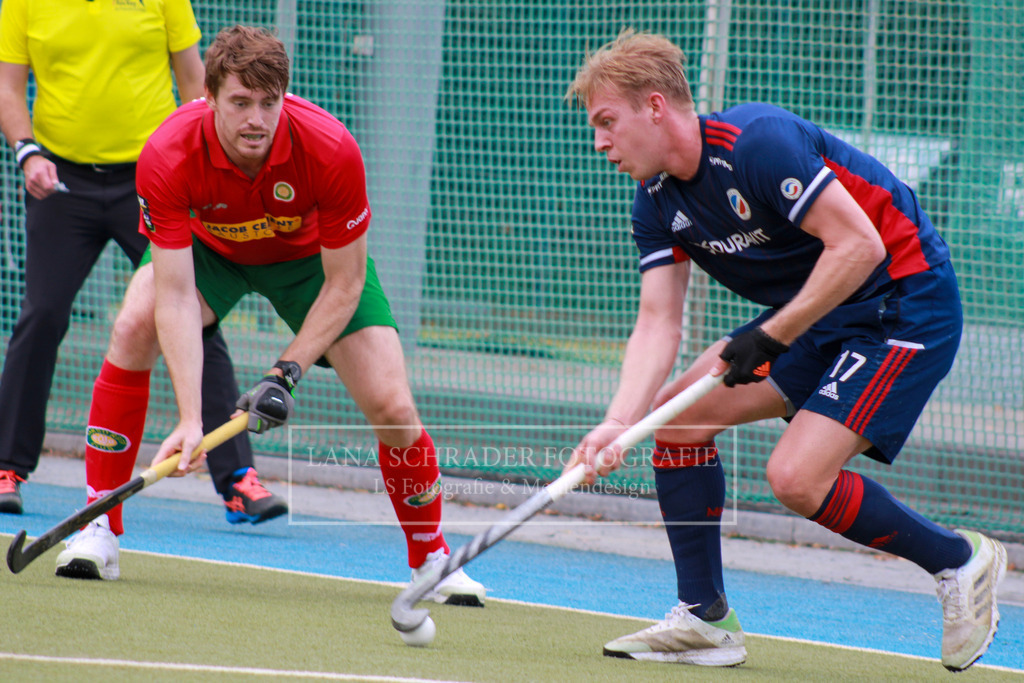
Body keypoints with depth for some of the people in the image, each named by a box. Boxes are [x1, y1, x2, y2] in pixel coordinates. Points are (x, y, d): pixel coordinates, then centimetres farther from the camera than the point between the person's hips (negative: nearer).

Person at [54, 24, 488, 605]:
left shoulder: (332, 151, -36)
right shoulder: (168, 158, -35)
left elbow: (344, 285, -24)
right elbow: (175, 294, -36)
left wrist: (288, 373, -32)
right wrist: (189, 418, -44)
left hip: (311, 255, 0)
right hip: (210, 246, 0)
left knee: (392, 407, -15)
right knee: (135, 325, -29)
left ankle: (432, 561, 11)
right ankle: (100, 530, -17)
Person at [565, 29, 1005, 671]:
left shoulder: (758, 143, -25)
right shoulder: (657, 202, 2)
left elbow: (858, 245, -26)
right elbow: (658, 323, -3)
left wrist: (770, 338, -23)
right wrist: (618, 423, -19)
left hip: (905, 300, -9)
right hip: (816, 316, 9)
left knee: (797, 477, -21)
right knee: (676, 413, 2)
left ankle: (959, 559, -1)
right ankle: (705, 618, 9)